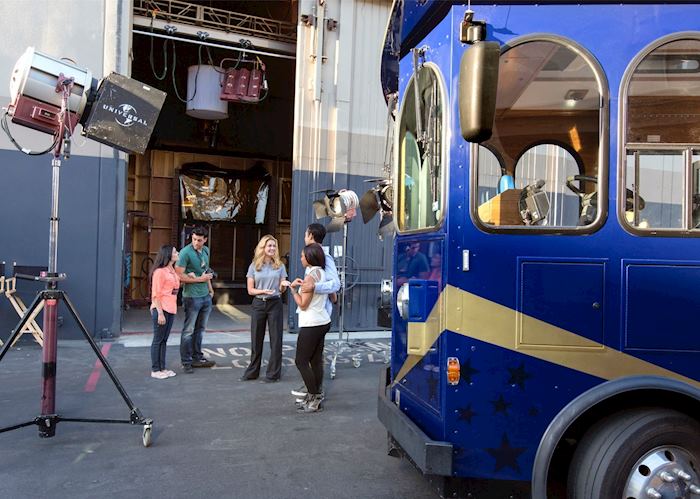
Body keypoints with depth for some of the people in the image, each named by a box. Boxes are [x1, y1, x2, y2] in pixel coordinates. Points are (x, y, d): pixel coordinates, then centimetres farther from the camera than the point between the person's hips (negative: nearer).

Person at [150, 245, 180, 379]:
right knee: (158, 340, 0)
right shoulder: (160, 271, -12)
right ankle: (155, 370, 8)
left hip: (171, 310, 8)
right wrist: (160, 313, -18)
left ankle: (162, 368, 18)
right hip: (161, 309, -8)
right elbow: (156, 294, -14)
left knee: (164, 340, 12)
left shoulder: (172, 270, 14)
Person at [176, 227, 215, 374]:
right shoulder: (185, 252, -14)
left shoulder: (206, 250, 10)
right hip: (192, 297, -7)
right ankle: (186, 362, 9)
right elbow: (179, 275, -18)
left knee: (200, 329, 15)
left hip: (206, 296, 8)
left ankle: (197, 358, 25)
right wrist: (199, 279, -15)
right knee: (189, 330, 0)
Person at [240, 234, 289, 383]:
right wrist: (263, 291, -18)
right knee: (256, 339, 8)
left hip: (275, 304, 0)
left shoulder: (280, 266, 3)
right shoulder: (254, 266, 2)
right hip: (258, 304, 1)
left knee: (276, 339, 2)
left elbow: (282, 290, 5)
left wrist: (284, 285, -18)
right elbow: (250, 290, 0)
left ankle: (273, 373, 11)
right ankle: (252, 371, 20)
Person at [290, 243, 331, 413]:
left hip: (311, 324, -9)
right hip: (323, 321, 9)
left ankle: (314, 398, 2)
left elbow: (302, 304, -15)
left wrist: (293, 288, -4)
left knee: (301, 361, 0)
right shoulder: (323, 273, 8)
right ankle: (315, 396, 18)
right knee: (316, 361, 12)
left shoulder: (310, 276, -17)